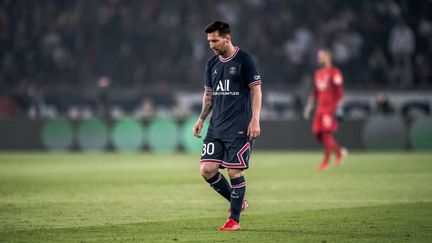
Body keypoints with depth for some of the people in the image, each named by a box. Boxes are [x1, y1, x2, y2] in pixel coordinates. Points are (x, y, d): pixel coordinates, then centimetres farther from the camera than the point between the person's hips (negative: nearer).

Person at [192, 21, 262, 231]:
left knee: (234, 171, -6)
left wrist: (255, 120, -14)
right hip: (216, 127, 6)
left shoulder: (244, 60, -6)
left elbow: (256, 90, -7)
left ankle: (234, 219, 5)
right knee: (207, 169, -2)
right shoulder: (212, 64, 13)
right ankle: (237, 202, 18)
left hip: (238, 128, -6)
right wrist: (201, 119, 13)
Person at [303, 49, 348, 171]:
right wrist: (309, 106, 20)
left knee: (326, 133, -10)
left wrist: (338, 107, -17)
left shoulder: (334, 72, -7)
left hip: (330, 107, -8)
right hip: (320, 106, 8)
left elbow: (339, 91, -11)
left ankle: (325, 162, -3)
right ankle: (339, 151, 18)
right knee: (317, 133, 3)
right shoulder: (318, 73, 17)